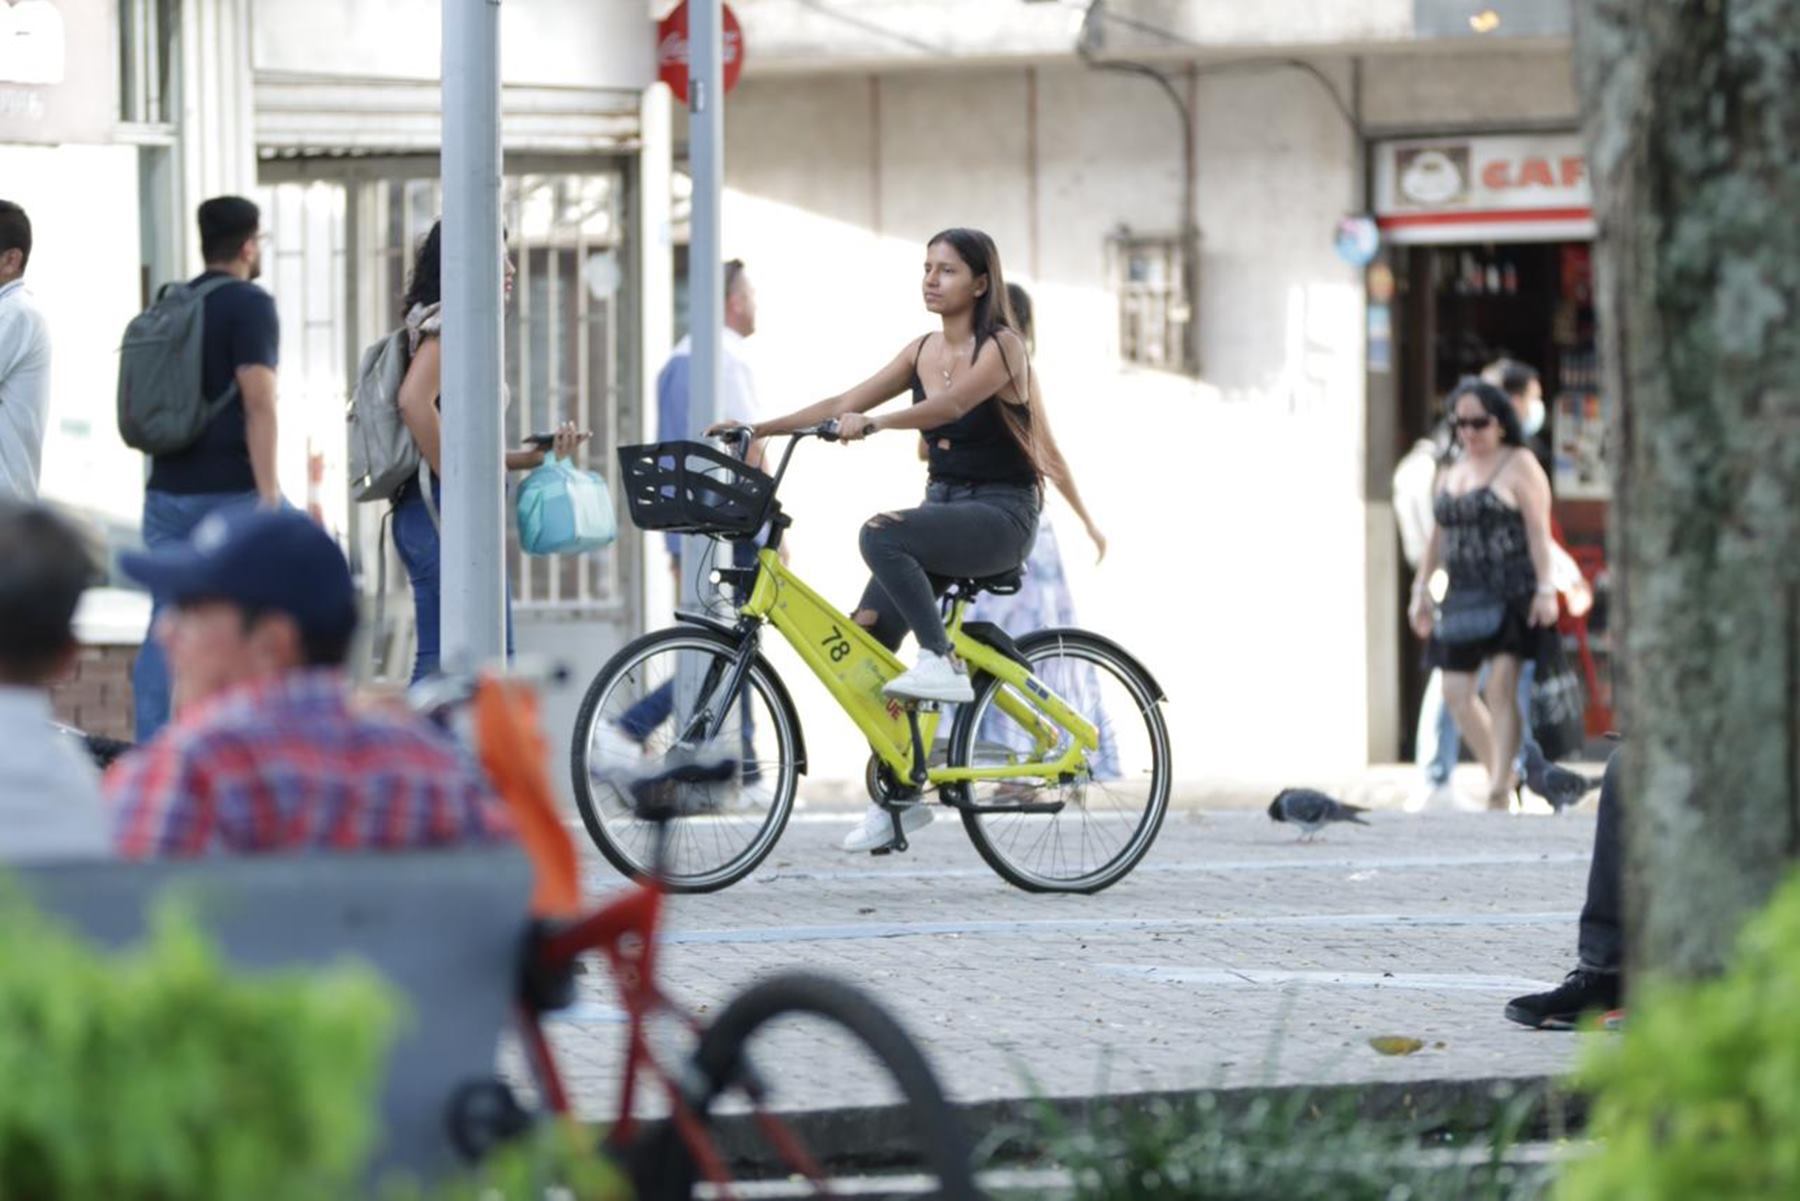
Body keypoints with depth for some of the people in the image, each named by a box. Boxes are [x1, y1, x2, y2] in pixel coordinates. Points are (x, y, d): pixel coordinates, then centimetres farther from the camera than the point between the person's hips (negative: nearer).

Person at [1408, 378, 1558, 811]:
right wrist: (1421, 589, 15)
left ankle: (1500, 790, -15)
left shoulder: (1520, 467, -3)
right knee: (1456, 691, 1)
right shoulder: (1452, 472, 17)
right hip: (1464, 596, 7)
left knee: (1502, 687, -13)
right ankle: (1501, 774, 14)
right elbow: (1439, 536, 21)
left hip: (1511, 594, -7)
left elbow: (1539, 531, -10)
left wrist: (1545, 589, -18)